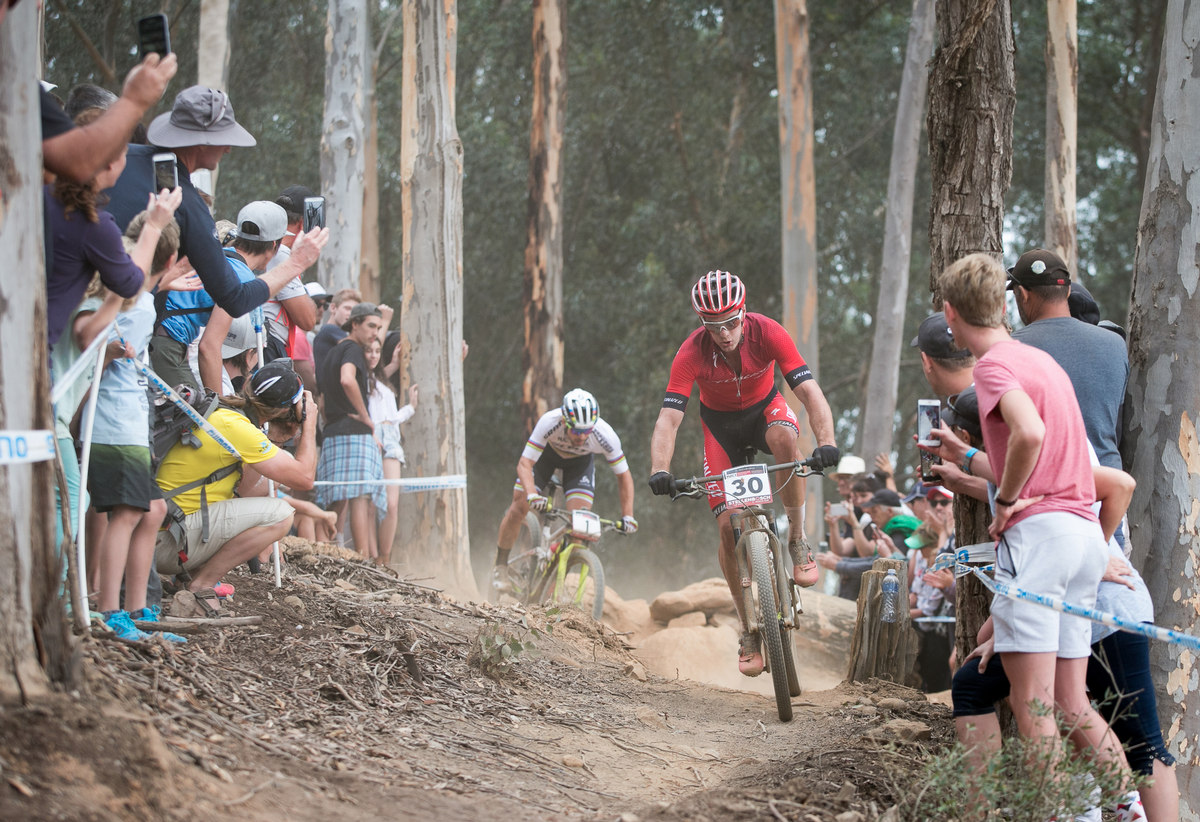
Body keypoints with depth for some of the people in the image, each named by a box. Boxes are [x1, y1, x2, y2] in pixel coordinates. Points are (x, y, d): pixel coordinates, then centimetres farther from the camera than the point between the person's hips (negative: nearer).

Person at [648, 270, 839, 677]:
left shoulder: (767, 333, -29)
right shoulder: (692, 353, -29)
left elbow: (810, 392, -34)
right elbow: (668, 419, -33)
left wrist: (826, 443, -52)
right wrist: (659, 470, -51)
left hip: (764, 410, -1)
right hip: (721, 425, 1)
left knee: (784, 438, -38)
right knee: (727, 525, -11)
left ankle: (798, 541, -20)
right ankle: (750, 632, 2)